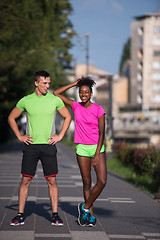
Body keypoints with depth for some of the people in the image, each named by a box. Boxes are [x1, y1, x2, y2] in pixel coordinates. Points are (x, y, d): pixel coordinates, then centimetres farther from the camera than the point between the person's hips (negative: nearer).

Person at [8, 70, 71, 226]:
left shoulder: (55, 100, 1)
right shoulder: (26, 101, 2)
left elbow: (67, 117, 13)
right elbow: (11, 118, 13)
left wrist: (60, 136, 3)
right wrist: (19, 136, 3)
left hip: (48, 145, 0)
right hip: (31, 145, 0)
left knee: (52, 181, -1)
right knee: (26, 180, 0)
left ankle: (55, 215, 7)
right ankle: (20, 215, 8)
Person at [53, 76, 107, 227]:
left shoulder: (98, 110, -5)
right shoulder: (76, 107, 4)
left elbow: (101, 133, -6)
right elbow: (56, 94, 4)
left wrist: (97, 154, -12)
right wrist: (74, 84, 3)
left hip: (97, 147, -2)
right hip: (82, 148, 2)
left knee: (102, 181, -14)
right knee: (86, 182, 3)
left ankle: (85, 207, 3)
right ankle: (91, 215, 11)